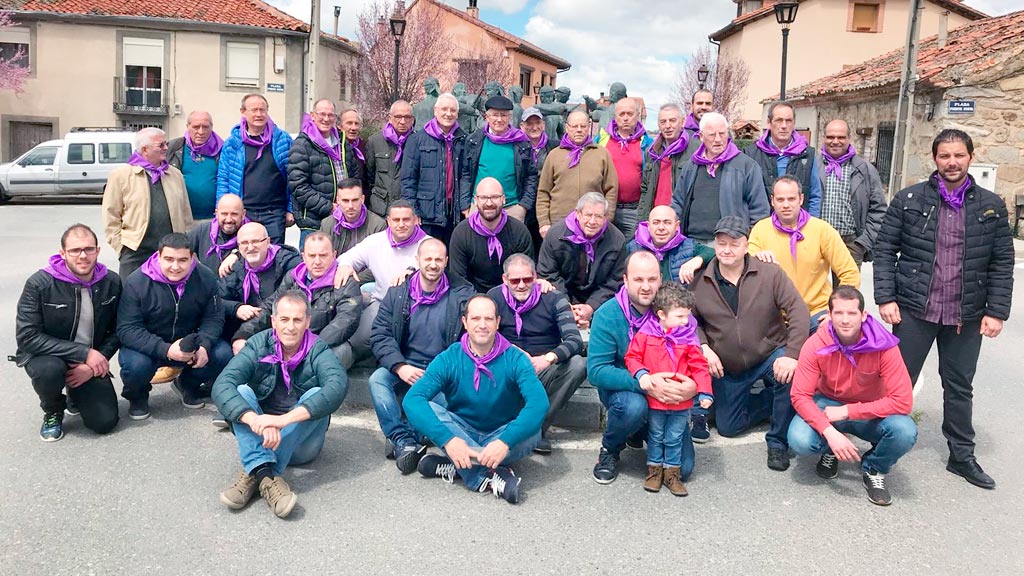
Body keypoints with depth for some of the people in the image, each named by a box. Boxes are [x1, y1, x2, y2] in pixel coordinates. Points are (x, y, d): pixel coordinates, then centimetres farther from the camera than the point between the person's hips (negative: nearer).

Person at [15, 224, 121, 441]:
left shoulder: (111, 283, -7)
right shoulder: (39, 284, -17)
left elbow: (116, 331, -1)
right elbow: (27, 337, -21)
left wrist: (93, 366, -17)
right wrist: (84, 353, -28)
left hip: (92, 361, 3)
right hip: (45, 355, -2)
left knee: (105, 422, -11)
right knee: (49, 370, -38)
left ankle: (75, 396, 25)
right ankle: (53, 412, -1)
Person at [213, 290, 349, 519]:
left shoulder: (317, 351, -11)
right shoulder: (258, 346, -7)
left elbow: (339, 385, -33)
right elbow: (222, 386, -22)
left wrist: (284, 419, -44)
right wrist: (256, 421, -41)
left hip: (301, 441, -1)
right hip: (260, 439, 1)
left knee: (317, 395, -26)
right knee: (242, 391, -21)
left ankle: (253, 475, -33)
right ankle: (265, 473, -41)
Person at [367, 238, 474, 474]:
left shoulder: (462, 294, 1)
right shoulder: (398, 292, 5)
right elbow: (379, 335, 0)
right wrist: (400, 366, -15)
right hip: (404, 368, 2)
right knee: (377, 379, -26)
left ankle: (401, 440, -25)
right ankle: (404, 440, -28)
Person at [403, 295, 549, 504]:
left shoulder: (515, 359, -14)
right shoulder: (448, 359, -12)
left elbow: (539, 402, -29)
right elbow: (412, 399, -25)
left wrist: (505, 441, -44)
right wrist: (448, 439, -40)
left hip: (502, 433, -1)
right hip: (461, 431, 1)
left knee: (532, 432, -31)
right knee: (425, 409, -27)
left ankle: (457, 466, -26)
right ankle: (492, 474, -35)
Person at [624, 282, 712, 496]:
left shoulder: (689, 337, -4)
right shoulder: (645, 334, -8)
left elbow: (699, 365, -2)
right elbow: (632, 356, -2)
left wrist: (705, 392, -9)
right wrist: (641, 374, -20)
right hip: (654, 398, -1)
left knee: (675, 438, 11)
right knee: (655, 436, 14)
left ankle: (672, 473, 26)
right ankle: (654, 470, 29)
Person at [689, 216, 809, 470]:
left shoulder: (771, 274, -14)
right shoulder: (699, 281, -9)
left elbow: (799, 312, -18)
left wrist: (791, 354, -28)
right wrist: (704, 348, -15)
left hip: (770, 356, -2)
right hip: (727, 368, 3)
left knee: (790, 375, -35)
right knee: (728, 427, 6)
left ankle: (778, 441, -11)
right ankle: (771, 403, 34)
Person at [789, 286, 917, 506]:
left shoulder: (883, 346, -23)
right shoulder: (816, 345, -20)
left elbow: (903, 401, -25)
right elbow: (800, 396, -20)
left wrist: (846, 412, -27)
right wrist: (830, 432, -34)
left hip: (871, 413, 0)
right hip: (828, 405, 0)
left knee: (905, 432, -32)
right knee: (800, 441, -29)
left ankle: (874, 470, 2)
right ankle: (830, 451, 10)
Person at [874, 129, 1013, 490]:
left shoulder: (991, 206, 4)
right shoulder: (909, 200, -2)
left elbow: (1002, 263, 4)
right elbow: (885, 251, -2)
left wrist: (997, 311, -2)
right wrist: (885, 298, -10)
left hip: (967, 316, 2)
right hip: (914, 311, -2)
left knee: (960, 387, 14)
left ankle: (962, 456, 28)